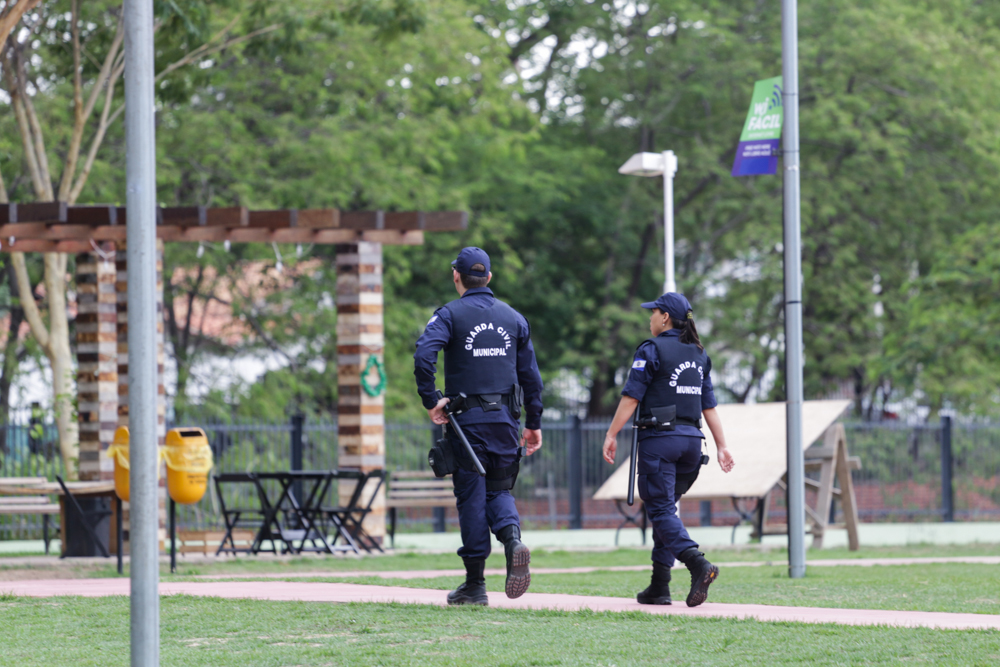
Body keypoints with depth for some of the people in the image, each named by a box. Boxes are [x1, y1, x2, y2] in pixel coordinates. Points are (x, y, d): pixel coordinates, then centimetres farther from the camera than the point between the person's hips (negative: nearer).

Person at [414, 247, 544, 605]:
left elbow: (423, 356, -20)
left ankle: (475, 585, 2)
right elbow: (530, 374, 10)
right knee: (498, 489, 14)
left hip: (467, 420, -3)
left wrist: (431, 401, -13)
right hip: (506, 420, 3)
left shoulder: (450, 314, -2)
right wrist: (534, 423, 14)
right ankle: (513, 539, -19)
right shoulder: (514, 318, 11)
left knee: (471, 496, 1)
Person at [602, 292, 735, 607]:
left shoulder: (652, 350, -5)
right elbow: (709, 406, 13)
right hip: (691, 440, 7)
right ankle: (659, 587, 12)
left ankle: (698, 563, -32)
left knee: (661, 510, -9)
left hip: (660, 438, -7)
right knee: (665, 507, 14)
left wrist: (611, 435, -7)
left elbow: (631, 397, -10)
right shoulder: (699, 354, 15)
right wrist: (722, 446, 13)